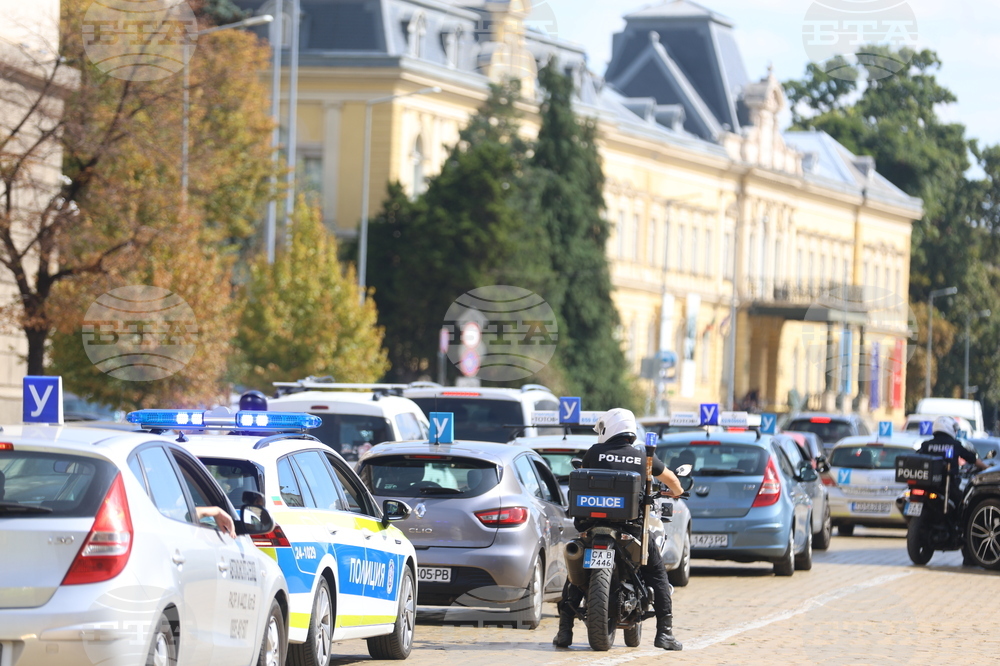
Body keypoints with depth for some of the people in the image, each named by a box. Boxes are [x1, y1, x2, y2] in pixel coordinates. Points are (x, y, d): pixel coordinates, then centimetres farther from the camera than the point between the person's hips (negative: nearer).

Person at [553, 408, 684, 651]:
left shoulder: (595, 453, 3)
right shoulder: (642, 457, 7)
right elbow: (670, 478, 25)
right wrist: (678, 493, 48)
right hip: (633, 526, 0)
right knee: (657, 574, 13)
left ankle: (564, 631, 8)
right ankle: (664, 631, 6)